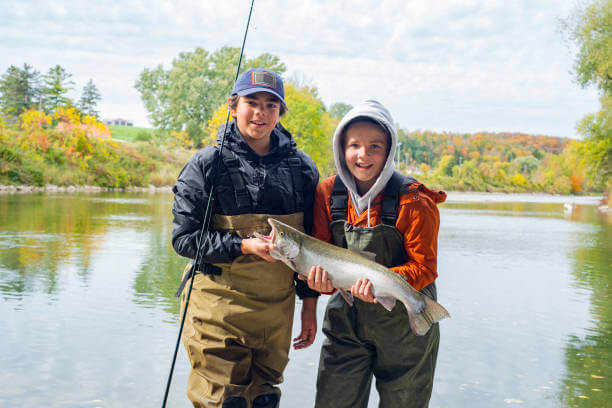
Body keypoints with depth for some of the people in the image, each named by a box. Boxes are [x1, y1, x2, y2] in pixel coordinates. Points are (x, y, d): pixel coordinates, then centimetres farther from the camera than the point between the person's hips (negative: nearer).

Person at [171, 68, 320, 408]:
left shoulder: (301, 167, 5)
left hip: (277, 308, 3)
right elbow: (183, 238, -7)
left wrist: (310, 301, 8)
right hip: (218, 308, -3)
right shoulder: (207, 165, -4)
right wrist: (243, 246, -19)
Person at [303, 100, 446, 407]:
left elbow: (423, 268, -16)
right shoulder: (328, 193, -5)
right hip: (346, 316, 3)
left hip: (404, 321, -3)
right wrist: (322, 278, -22)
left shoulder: (414, 202, -18)